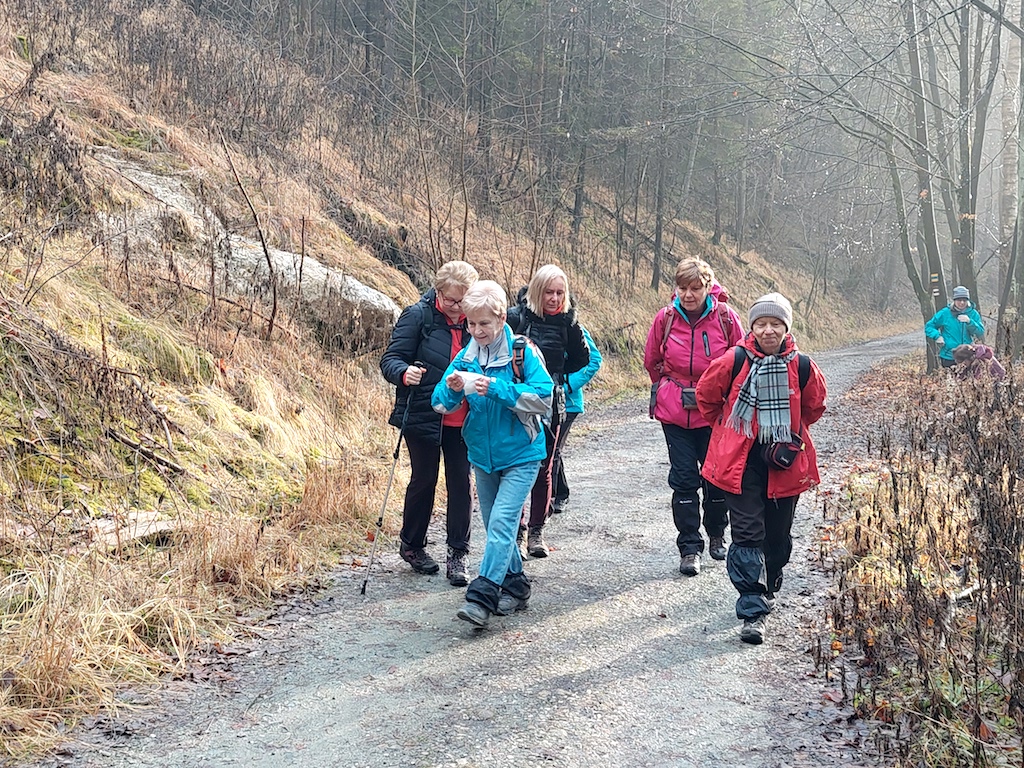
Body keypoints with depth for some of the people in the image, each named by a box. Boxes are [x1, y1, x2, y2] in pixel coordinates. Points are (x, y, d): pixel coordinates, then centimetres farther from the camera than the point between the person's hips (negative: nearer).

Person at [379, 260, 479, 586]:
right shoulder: (418, 316, -9)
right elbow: (390, 359, -12)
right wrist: (404, 372, -34)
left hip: (462, 421, 3)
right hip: (423, 416, -3)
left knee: (461, 483, 3)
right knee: (424, 480, 8)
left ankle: (457, 555, 13)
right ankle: (411, 544, 29)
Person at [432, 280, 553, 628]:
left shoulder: (522, 354, -13)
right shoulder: (466, 358, 1)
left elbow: (544, 398, -21)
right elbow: (442, 404, 2)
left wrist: (497, 388, -28)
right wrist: (451, 389, -22)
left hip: (519, 455, -6)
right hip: (483, 455, 6)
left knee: (501, 523, -15)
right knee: (495, 526, 14)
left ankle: (481, 598, -18)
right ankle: (515, 585, 29)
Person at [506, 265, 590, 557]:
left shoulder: (566, 321, 4)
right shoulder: (516, 317, -6)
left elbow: (582, 359, 15)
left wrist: (556, 372, 7)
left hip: (551, 405, 3)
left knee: (544, 469, 7)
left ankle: (536, 530, 19)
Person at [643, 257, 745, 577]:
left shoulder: (725, 316, -10)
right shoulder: (665, 318, -6)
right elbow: (652, 361, 10)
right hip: (675, 413, 0)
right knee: (684, 479, 0)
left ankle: (717, 535, 34)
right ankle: (690, 548, 7)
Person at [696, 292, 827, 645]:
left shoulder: (802, 367, -6)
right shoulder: (735, 362, -10)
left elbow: (814, 407, 14)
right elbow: (706, 395, 7)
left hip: (783, 463, 2)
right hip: (741, 462, -2)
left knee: (777, 534, 14)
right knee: (747, 534, -7)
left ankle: (767, 589, 39)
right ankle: (753, 611, -8)